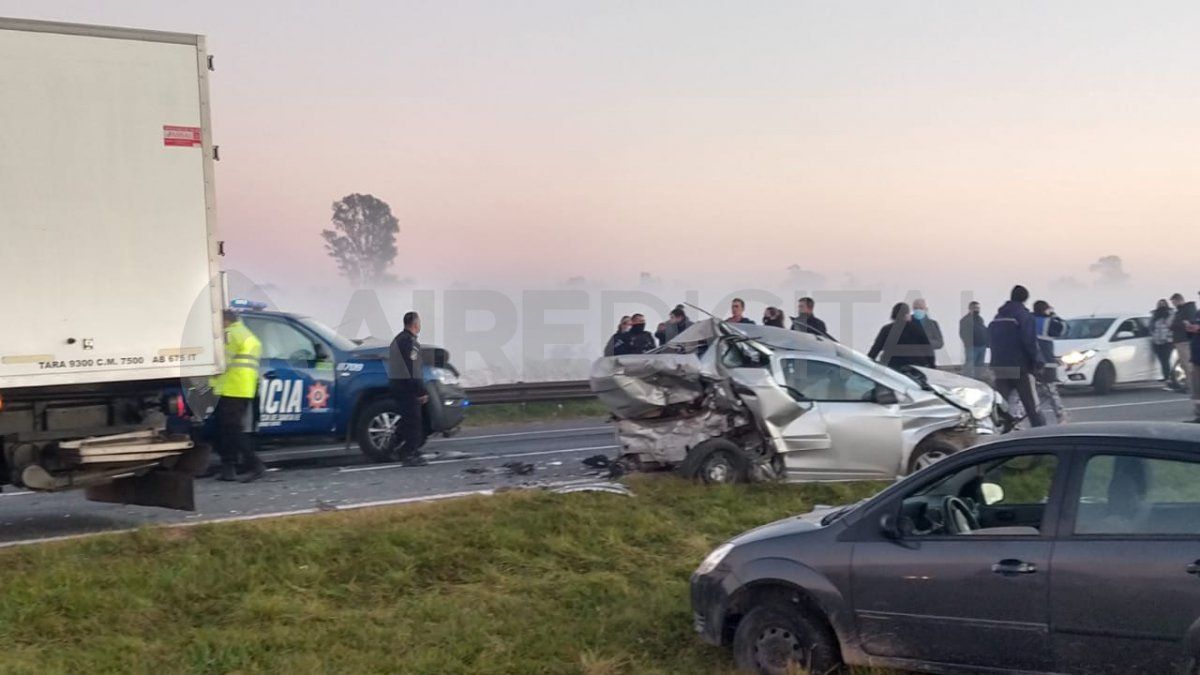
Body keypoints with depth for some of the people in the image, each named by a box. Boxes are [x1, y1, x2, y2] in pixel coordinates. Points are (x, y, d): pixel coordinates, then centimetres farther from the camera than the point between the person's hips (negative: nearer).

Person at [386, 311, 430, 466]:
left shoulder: (398, 339, 18)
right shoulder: (410, 341, -15)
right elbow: (412, 369, -21)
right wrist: (421, 392, -21)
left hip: (396, 383, 10)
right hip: (407, 385, -10)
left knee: (407, 419, 18)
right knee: (413, 420, -5)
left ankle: (393, 448, 17)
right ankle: (409, 455, -3)